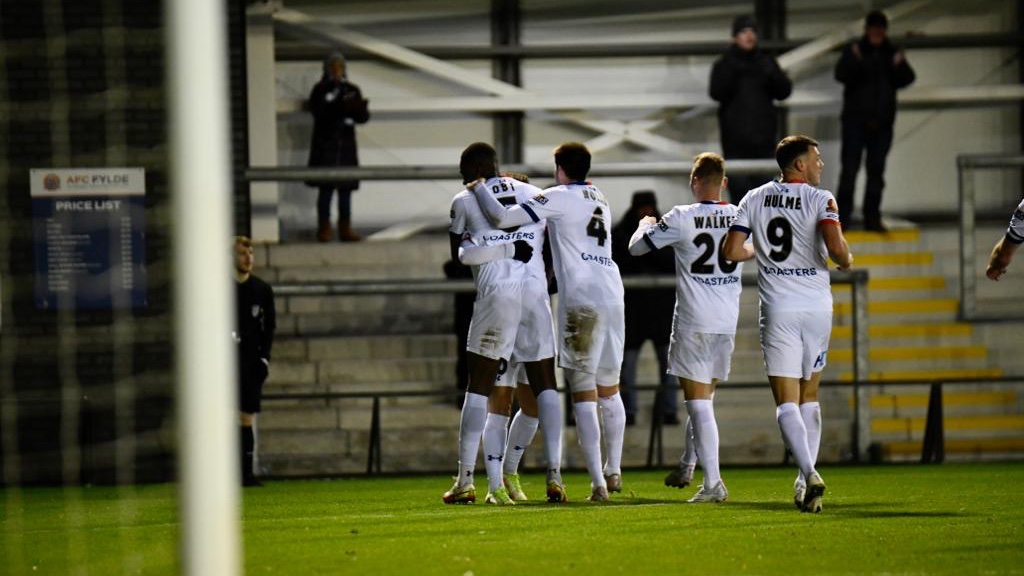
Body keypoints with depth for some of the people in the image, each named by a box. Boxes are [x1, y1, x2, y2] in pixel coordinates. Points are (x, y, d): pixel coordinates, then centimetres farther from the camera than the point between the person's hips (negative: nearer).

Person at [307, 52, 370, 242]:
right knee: (326, 188, -7)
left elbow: (362, 118, 6)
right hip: (325, 146, -4)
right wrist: (342, 107, -25)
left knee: (346, 189, 3)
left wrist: (361, 108, -16)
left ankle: (345, 229, 6)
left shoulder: (352, 90, 12)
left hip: (346, 145, 4)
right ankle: (324, 228, -5)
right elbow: (319, 112, -16)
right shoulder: (320, 90, 0)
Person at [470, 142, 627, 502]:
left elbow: (502, 218, -8)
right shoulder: (600, 200, 20)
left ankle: (598, 483, -11)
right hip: (613, 297, 7)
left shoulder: (558, 198, -1)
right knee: (609, 390, 19)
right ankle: (613, 471, 28)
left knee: (584, 394, -5)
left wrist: (480, 189, 9)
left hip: (581, 302, -7)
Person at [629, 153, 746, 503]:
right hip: (728, 321, 5)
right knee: (704, 397, 18)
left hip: (693, 322, -5)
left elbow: (636, 247, 0)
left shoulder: (682, 218, -10)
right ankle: (686, 470, 23)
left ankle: (712, 483, -11)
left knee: (698, 402, -4)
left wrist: (645, 224, 20)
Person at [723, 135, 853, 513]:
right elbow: (836, 248, -18)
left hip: (778, 309, 0)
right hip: (817, 304, 0)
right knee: (809, 396, 17)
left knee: (786, 402, -5)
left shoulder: (754, 199, 6)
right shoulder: (820, 199, -4)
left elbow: (732, 252, 2)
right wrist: (846, 261, 5)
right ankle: (806, 478, 15)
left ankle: (809, 473, -25)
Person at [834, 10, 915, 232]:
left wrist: (900, 66, -17)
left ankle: (872, 217, 11)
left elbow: (905, 80, 3)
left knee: (876, 171, 6)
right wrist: (854, 61, -32)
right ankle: (843, 215, -3)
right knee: (849, 169, -6)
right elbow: (841, 74, -14)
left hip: (882, 122, 3)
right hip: (855, 120, -3)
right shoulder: (853, 51, -1)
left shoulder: (891, 53, 9)